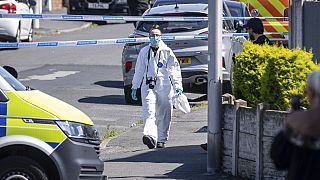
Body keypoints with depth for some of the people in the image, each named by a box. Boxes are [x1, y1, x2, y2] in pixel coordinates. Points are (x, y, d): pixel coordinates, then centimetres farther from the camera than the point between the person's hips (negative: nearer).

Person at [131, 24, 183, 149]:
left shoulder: (167, 52, 1)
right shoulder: (144, 52, 9)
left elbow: (174, 70, -3)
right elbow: (139, 71, 17)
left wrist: (178, 86, -15)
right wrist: (134, 87, 18)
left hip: (164, 87, -1)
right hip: (148, 86, 1)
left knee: (163, 115, 6)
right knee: (149, 112, -17)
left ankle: (161, 140, 21)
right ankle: (150, 136, -34)